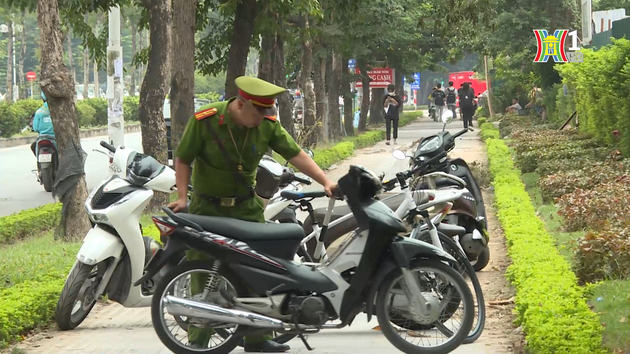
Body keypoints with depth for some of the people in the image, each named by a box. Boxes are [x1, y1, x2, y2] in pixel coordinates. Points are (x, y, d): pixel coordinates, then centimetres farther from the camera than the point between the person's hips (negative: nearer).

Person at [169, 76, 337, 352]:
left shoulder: (268, 124, -4)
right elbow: (183, 158, -7)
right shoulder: (204, 120, -14)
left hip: (246, 207, 3)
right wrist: (182, 197, -15)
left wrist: (325, 181, -16)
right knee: (202, 273, -3)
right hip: (207, 208, -3)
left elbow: (295, 154, -5)